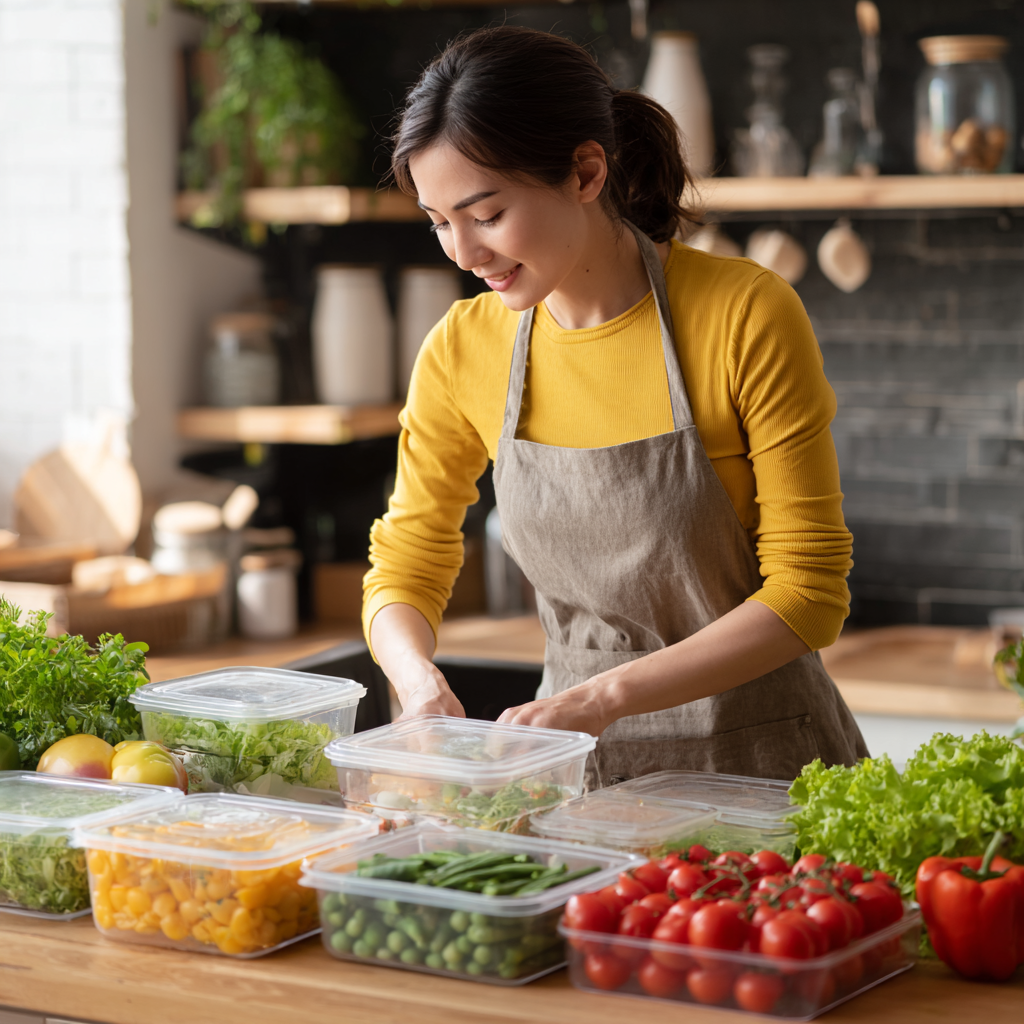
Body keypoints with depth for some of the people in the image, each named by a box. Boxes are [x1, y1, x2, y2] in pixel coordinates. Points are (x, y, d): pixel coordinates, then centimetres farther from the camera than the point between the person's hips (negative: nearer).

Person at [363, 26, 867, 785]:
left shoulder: (747, 316, -13)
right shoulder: (463, 352, -1)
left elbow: (807, 593, -12)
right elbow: (403, 573, 9)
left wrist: (603, 698, -21)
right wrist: (421, 683, -13)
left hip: (760, 766, -3)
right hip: (583, 765, 4)